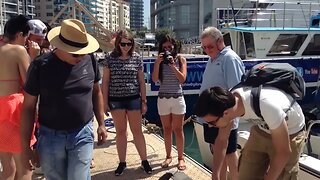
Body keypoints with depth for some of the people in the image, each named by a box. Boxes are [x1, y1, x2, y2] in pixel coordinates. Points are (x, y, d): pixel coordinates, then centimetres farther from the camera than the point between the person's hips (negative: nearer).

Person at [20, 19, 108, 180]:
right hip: (50, 136, 0)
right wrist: (25, 147, -3)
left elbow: (96, 92, 13)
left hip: (83, 134, 1)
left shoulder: (89, 61, -3)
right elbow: (28, 107, -3)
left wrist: (101, 124, 11)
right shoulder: (40, 65, -9)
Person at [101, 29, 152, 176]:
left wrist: (144, 101, 2)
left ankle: (144, 161, 18)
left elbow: (141, 81, 4)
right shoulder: (110, 58, -2)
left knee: (137, 130, 6)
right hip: (115, 99, 0)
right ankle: (122, 162, 22)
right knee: (120, 131, 10)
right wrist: (105, 102, -3)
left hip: (134, 99, 0)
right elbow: (105, 81, 0)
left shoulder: (137, 58, -1)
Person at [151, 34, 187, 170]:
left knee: (178, 129, 3)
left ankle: (180, 158, 12)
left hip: (177, 98, -1)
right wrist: (158, 63, -17)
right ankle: (168, 156, 21)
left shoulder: (181, 59, 0)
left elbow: (182, 79, -8)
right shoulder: (158, 61, 3)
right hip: (163, 99, 2)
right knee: (166, 129, 10)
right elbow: (154, 79, -8)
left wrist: (173, 66, -18)